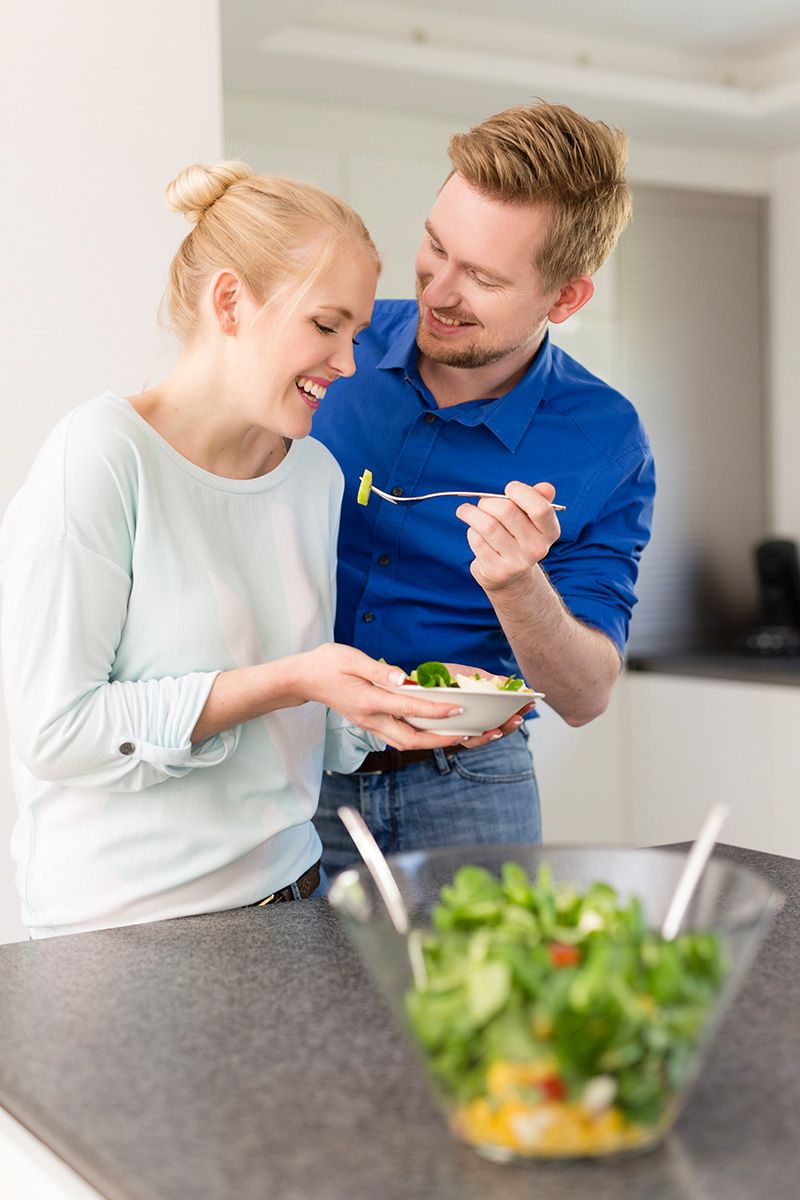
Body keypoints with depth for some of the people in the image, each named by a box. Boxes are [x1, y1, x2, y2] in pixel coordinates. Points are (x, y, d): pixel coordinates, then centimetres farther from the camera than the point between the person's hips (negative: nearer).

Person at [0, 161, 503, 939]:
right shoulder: (102, 456, -16)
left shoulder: (317, 473, 3)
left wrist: (388, 710, -11)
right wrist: (290, 680, -22)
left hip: (284, 886, 6)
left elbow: (302, 726, 9)